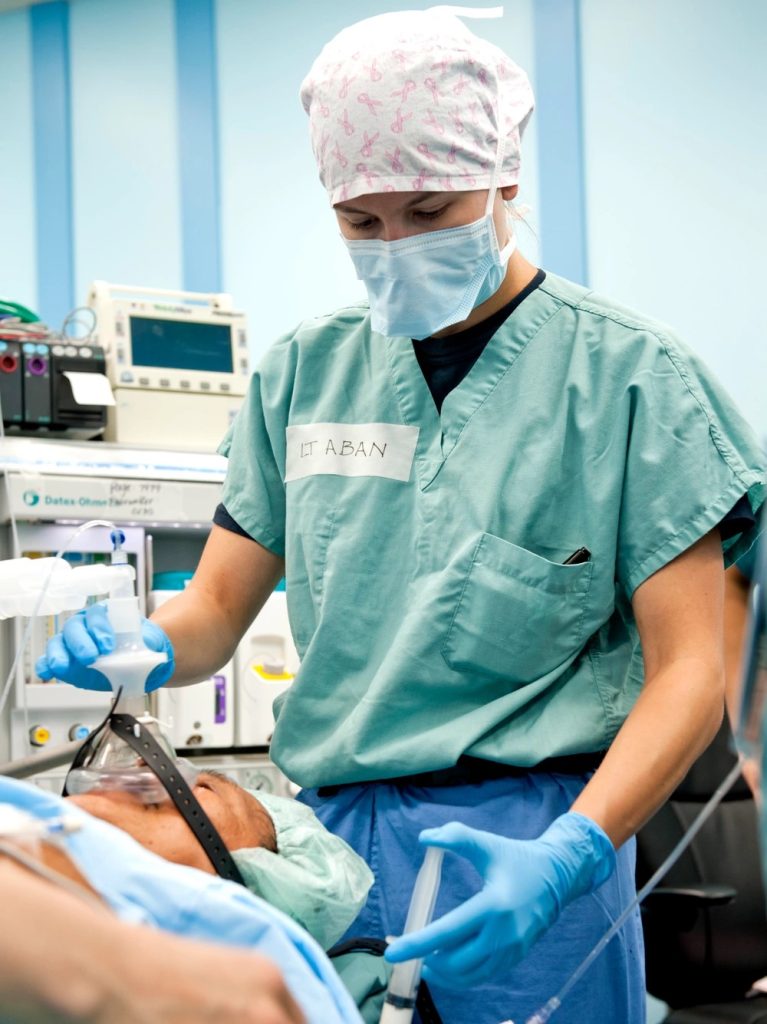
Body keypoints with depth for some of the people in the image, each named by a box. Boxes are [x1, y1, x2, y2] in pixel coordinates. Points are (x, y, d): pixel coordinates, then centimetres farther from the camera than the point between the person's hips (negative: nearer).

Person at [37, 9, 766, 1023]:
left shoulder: (628, 372, -4)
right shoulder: (305, 370, 9)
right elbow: (216, 608, 12)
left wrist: (571, 853, -23)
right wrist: (145, 647, -11)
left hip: (527, 845, -3)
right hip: (331, 833, 4)